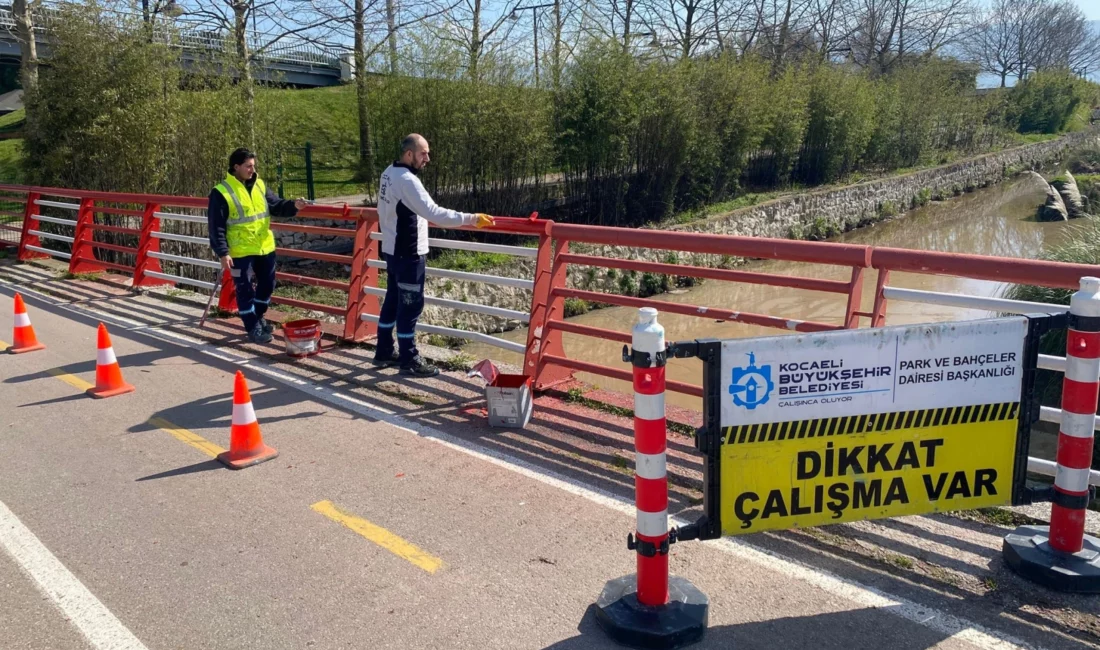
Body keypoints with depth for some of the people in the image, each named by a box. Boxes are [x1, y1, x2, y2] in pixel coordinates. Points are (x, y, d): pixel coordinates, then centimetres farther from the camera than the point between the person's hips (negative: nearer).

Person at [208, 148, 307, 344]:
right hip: (240, 251, -6)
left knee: (267, 284, 17)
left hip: (265, 247, 6)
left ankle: (257, 318, 37)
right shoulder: (221, 192, -12)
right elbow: (216, 226, -12)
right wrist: (222, 253, -16)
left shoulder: (259, 185, 7)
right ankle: (252, 328, 14)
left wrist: (293, 205, -14)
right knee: (245, 290, 3)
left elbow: (276, 206, 6)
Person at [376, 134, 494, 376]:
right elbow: (434, 213, -31)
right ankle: (409, 361, 6)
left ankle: (384, 352, 27)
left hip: (393, 250, 10)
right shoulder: (407, 180, -23)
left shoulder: (389, 173, 9)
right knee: (410, 306, -2)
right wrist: (471, 219, -32)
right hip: (408, 254, -10)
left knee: (392, 301, 17)